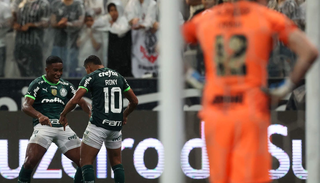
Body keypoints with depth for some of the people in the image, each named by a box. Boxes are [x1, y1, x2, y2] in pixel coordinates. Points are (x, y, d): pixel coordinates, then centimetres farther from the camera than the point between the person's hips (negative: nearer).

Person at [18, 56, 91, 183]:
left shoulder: (66, 86, 17)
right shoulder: (38, 84, 1)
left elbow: (81, 102, 13)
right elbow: (26, 106, -10)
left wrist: (91, 112, -11)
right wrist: (39, 116, -31)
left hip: (63, 127, 5)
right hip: (43, 125, -5)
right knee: (30, 161, -24)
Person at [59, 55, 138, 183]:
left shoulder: (91, 77, -2)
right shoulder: (119, 77, 15)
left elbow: (75, 100, -11)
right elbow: (134, 101, 20)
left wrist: (63, 115, 5)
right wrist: (125, 114, 37)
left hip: (98, 125, -5)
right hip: (116, 126, 6)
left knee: (86, 162, -1)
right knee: (116, 162, 19)